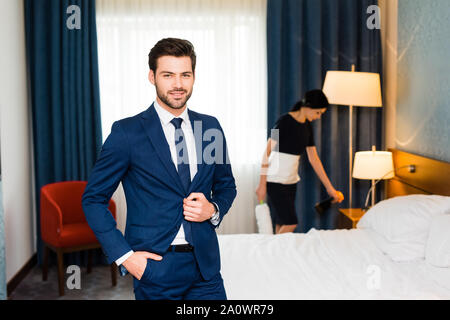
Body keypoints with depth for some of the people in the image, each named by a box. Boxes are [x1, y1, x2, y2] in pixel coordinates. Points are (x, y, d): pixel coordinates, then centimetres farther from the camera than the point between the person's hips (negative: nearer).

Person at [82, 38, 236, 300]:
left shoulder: (210, 127, 5)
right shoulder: (127, 132, -8)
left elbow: (226, 185, 17)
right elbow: (94, 198, -3)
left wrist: (213, 209, -5)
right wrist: (123, 256, -10)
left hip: (205, 266, 4)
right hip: (155, 267, -3)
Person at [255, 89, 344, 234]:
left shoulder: (307, 127, 8)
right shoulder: (285, 121, -15)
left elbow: (314, 158, 13)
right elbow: (267, 152, -15)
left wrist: (329, 187, 13)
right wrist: (262, 184, -16)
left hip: (291, 181, 7)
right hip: (275, 181, -7)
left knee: (281, 225, 7)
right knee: (290, 223, -9)